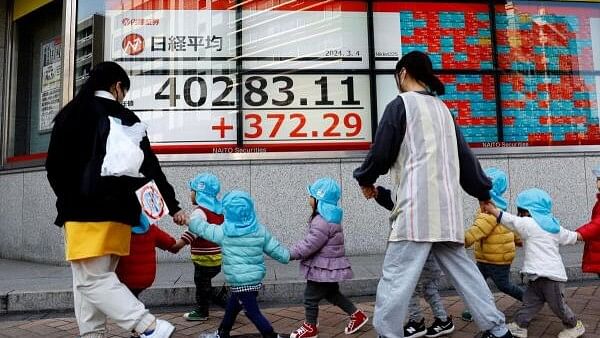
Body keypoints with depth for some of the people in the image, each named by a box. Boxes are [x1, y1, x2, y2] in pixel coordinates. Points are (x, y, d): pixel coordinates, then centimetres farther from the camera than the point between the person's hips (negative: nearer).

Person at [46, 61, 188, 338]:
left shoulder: (71, 114, 3)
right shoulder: (127, 118, 7)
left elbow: (54, 166, 4)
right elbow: (150, 167, 5)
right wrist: (173, 206, 11)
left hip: (83, 211, -3)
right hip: (117, 211, 4)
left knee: (91, 280, -1)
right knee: (98, 277, 15)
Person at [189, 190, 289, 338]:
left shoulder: (224, 232, -11)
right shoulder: (260, 230, -1)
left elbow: (201, 228, 1)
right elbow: (276, 249, 3)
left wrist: (192, 219, 19)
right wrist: (288, 256, 19)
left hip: (240, 282, -7)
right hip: (255, 279, 7)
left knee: (253, 312, 3)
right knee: (232, 306, 24)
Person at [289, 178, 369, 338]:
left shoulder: (322, 222, -26)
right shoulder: (328, 217, 9)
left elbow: (309, 244, -25)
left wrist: (290, 254, -15)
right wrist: (293, 251, 16)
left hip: (324, 268, -10)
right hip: (329, 266, 10)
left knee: (311, 296, 5)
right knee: (332, 294, 23)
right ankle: (357, 314, 30)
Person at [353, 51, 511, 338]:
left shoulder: (401, 104, -2)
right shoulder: (442, 108, 21)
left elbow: (381, 152, -4)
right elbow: (465, 155, 23)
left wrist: (365, 179, 15)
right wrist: (482, 192, 33)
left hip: (417, 204, -8)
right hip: (447, 205, 8)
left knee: (396, 276, -7)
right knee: (462, 269, 15)